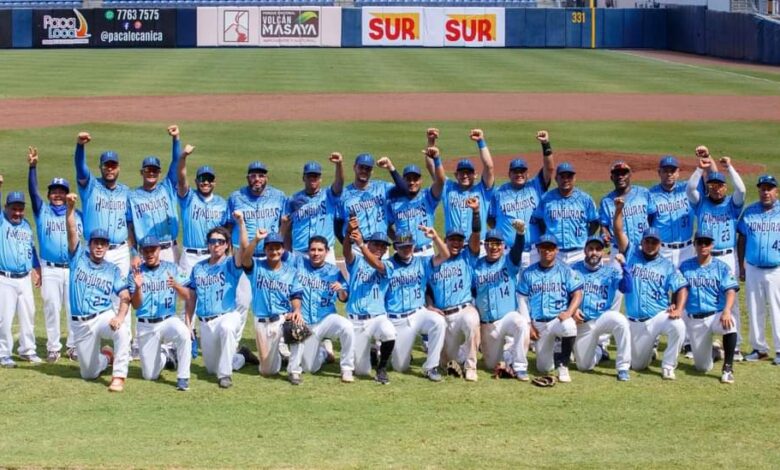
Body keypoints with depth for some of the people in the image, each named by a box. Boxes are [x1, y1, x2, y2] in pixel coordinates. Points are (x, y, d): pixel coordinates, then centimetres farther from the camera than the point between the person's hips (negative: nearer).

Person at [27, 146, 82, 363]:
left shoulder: (77, 214, 12)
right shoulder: (42, 211, 7)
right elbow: (33, 191, -6)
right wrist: (32, 166, -17)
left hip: (73, 269, 1)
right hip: (50, 269, -1)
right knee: (51, 308, 0)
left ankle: (73, 346, 11)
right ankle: (53, 347, 6)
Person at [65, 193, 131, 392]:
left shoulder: (113, 269, 2)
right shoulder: (79, 257, 2)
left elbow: (125, 297, -7)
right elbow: (72, 232, -13)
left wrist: (120, 316, -27)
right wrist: (70, 208, -29)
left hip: (105, 316, -1)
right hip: (81, 323, 1)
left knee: (122, 330, -37)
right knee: (89, 374, 7)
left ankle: (119, 376, -30)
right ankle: (106, 356, 42)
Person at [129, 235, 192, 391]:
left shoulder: (172, 269, 3)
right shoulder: (135, 273, 3)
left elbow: (186, 297, -4)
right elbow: (135, 305, -2)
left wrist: (176, 286, -25)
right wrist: (138, 287, -21)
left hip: (168, 320, -1)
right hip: (145, 326, 1)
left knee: (183, 333, -37)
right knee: (150, 375, 0)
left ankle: (183, 378, -23)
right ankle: (165, 355, 33)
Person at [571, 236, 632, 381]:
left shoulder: (611, 271, 1)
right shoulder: (575, 269, 2)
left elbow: (627, 288, -14)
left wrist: (623, 265, -25)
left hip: (602, 318, -1)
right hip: (582, 323, 1)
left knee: (621, 321, -36)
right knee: (584, 366, 3)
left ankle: (623, 368, -27)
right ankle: (598, 351, 40)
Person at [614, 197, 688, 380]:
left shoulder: (667, 266, 4)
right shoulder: (631, 255, 5)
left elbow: (681, 288, -1)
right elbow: (618, 232, -5)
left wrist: (678, 309, -19)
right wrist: (619, 211, -21)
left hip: (659, 317, -1)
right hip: (635, 322, 1)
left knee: (678, 326, -34)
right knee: (637, 365, 8)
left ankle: (668, 366, -15)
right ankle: (649, 349, 45)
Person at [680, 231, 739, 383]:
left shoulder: (721, 267, 0)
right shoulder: (685, 266, 6)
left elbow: (730, 290, -11)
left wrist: (727, 310, -30)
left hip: (716, 315, -2)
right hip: (694, 320, 2)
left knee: (729, 324, -39)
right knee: (702, 367, 1)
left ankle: (728, 368, -24)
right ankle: (713, 350, 39)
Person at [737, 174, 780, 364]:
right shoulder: (749, 212, 6)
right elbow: (741, 239, 10)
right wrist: (741, 266, 7)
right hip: (753, 270, 3)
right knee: (754, 311, 8)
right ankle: (759, 348, 18)